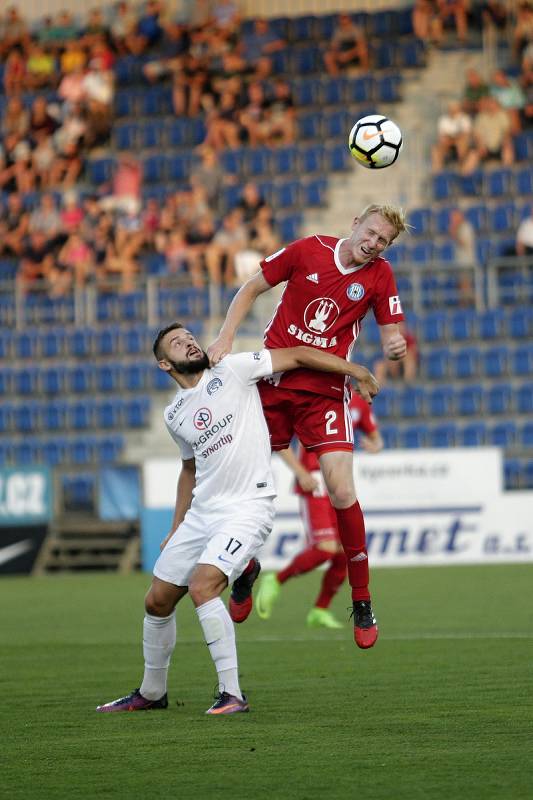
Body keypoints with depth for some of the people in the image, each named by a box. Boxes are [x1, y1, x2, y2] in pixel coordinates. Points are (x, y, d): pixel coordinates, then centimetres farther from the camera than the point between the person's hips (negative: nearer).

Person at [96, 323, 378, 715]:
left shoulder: (232, 370, -5)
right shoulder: (175, 415, 13)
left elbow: (297, 355, -5)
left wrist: (355, 371, -10)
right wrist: (176, 530, 26)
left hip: (247, 509, -7)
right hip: (200, 512, 7)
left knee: (202, 587, -26)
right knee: (157, 600, 10)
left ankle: (232, 694, -21)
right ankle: (152, 693, 31)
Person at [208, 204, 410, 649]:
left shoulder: (380, 276, -1)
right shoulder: (308, 251, -2)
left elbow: (391, 337, 1)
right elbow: (251, 290, 6)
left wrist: (395, 346, -24)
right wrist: (226, 338, -6)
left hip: (325, 391, -1)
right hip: (273, 380, 1)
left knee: (342, 492, -16)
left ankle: (362, 603, -4)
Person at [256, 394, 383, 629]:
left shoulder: (358, 404, 8)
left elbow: (375, 437, 20)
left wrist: (375, 445, -7)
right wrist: (300, 472, -17)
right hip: (314, 483, -6)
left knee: (346, 553, 0)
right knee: (325, 548, -19)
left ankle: (320, 611, 16)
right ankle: (276, 581, 2)